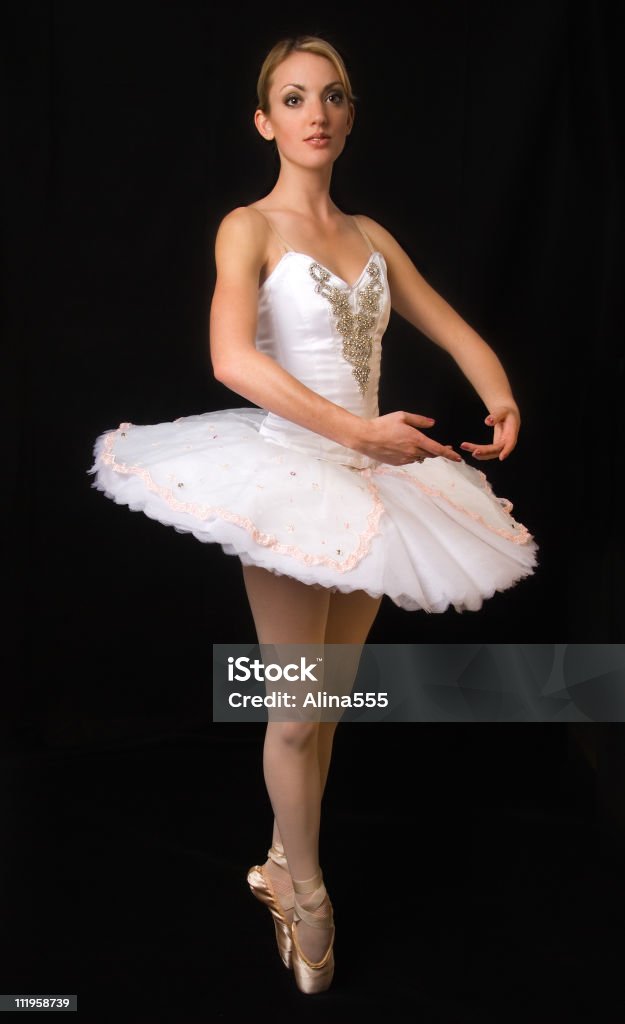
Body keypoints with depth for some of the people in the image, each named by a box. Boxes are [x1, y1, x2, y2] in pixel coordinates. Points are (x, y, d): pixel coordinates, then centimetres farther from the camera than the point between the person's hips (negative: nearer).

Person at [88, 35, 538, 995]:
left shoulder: (370, 235, 9)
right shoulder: (249, 228, -8)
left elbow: (455, 331, 13)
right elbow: (233, 357, -25)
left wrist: (500, 395, -8)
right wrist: (359, 429, -31)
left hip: (373, 480, 6)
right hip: (290, 475, -6)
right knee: (296, 713, 3)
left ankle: (283, 864, 34)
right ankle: (307, 891, 25)